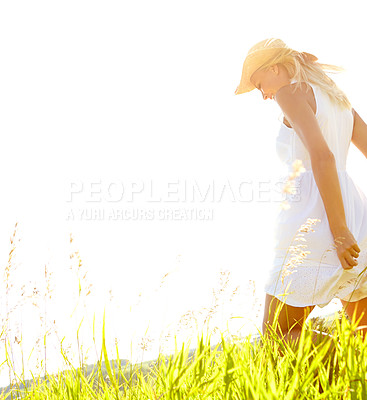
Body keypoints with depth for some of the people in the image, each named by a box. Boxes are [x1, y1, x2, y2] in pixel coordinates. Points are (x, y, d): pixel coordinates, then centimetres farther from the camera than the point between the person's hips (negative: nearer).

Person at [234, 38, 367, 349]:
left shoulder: (291, 91, -3)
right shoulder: (337, 98, 22)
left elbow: (322, 156, -16)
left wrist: (338, 229, -21)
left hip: (314, 219, -8)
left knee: (277, 339, 0)